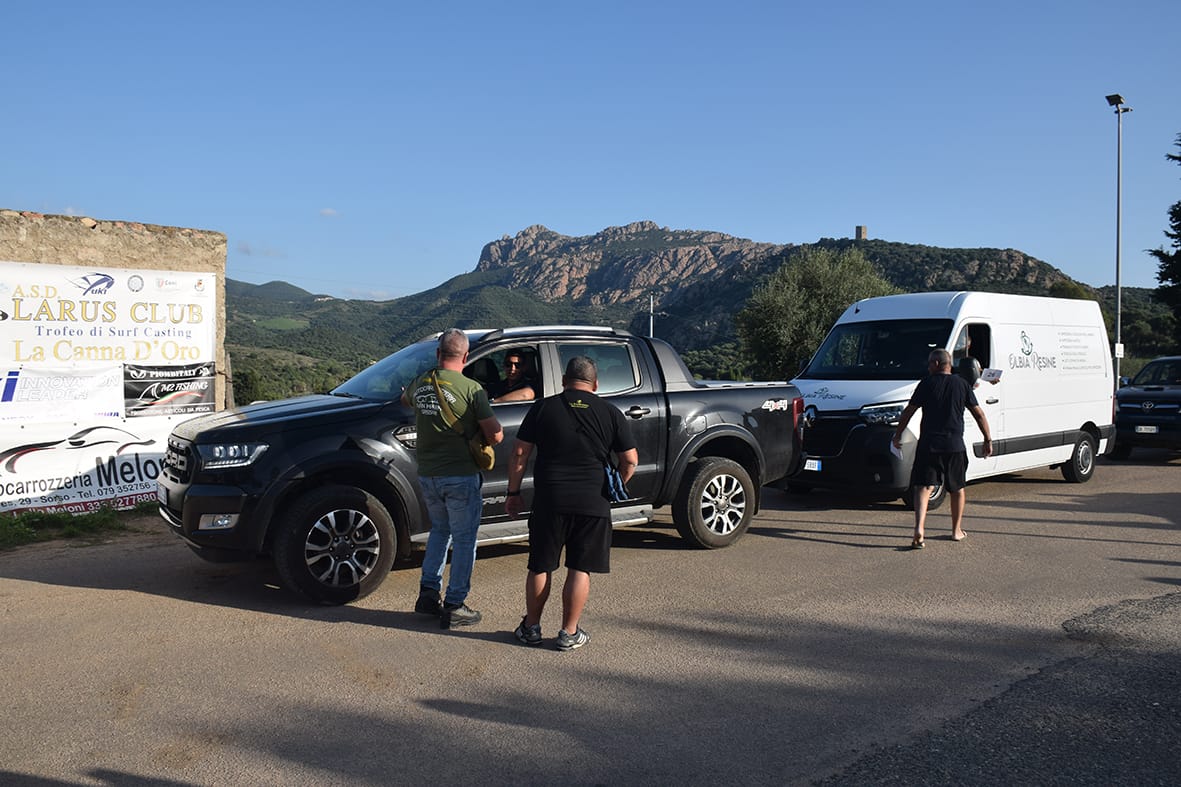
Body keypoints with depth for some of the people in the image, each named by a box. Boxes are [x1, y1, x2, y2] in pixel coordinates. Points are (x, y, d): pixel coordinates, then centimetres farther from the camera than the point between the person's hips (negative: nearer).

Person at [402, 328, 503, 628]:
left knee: (440, 530, 24)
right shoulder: (471, 389, -14)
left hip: (427, 474, 6)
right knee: (464, 539, 6)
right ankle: (454, 606, 9)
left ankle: (428, 594, 22)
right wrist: (482, 442, 8)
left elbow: (405, 399, 28)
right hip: (460, 476, -6)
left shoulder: (420, 384, 3)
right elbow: (495, 434, -12)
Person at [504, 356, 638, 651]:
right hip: (592, 503, 0)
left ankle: (531, 628, 23)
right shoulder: (611, 413, 4)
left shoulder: (543, 408, 2)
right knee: (580, 570, 8)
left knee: (540, 567, 12)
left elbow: (520, 454, 1)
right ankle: (569, 633, 14)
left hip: (549, 501, 0)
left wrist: (513, 492, 10)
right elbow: (630, 460, 4)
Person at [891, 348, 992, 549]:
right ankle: (957, 530, 28)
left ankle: (919, 529, -22)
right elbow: (979, 414, 6)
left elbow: (909, 411, 1)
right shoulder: (962, 384, 6)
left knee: (923, 487, -4)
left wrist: (897, 435, 10)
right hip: (955, 445, 2)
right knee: (957, 488, 19)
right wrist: (988, 439, 14)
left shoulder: (926, 383, 0)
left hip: (928, 444, -2)